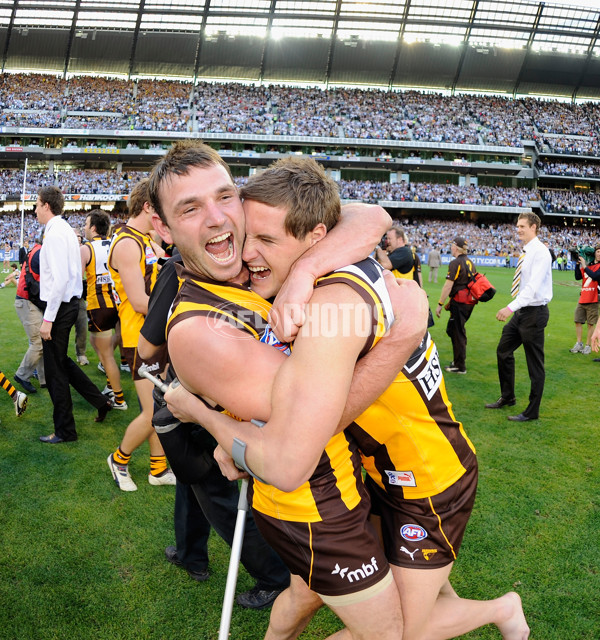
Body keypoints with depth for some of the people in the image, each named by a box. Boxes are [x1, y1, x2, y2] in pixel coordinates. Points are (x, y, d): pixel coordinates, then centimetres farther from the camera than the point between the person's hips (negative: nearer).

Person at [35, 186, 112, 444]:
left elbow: (60, 279, -24)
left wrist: (48, 319, -22)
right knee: (60, 362, 21)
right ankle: (100, 402, 24)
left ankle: (64, 431, 14)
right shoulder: (65, 229, 13)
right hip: (69, 303, 10)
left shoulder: (54, 233, -17)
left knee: (55, 370, 2)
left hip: (60, 306, -10)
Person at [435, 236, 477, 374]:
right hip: (470, 302, 9)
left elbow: (448, 286, -17)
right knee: (451, 329, 19)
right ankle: (458, 360, 26)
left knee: (458, 333, -1)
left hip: (459, 302, -9)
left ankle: (460, 366, 5)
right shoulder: (470, 262, 13)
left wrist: (440, 304, -14)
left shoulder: (455, 263, -14)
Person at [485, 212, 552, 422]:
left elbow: (534, 285, -27)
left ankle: (532, 412, 15)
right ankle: (507, 397, 33)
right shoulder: (526, 252, 10)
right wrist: (514, 308, 14)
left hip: (534, 312, -9)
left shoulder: (540, 252, -17)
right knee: (503, 351, 17)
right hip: (521, 311, 9)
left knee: (535, 364, 2)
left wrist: (511, 307, -35)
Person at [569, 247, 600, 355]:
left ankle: (588, 346, 8)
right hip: (582, 299, 5)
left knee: (590, 324, 1)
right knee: (578, 321, 6)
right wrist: (578, 264, -3)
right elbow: (578, 277, 5)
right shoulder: (586, 264, 12)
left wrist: (584, 266, -15)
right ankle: (579, 344, 15)